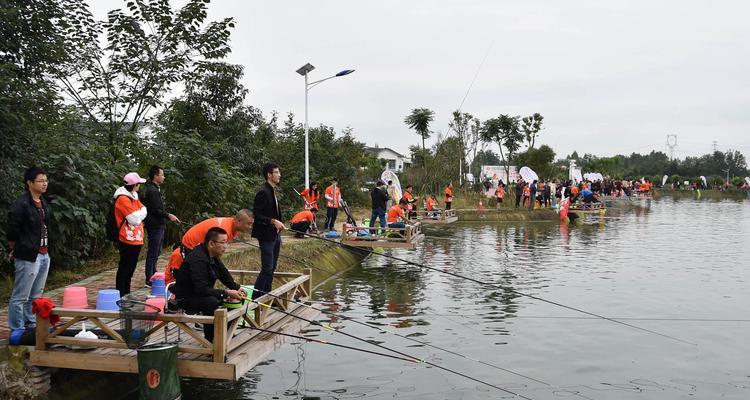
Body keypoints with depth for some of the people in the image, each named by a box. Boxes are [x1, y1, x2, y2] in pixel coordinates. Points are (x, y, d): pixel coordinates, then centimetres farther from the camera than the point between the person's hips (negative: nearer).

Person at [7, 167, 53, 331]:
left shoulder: (43, 203, 12)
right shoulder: (20, 204, -14)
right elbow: (12, 231, -14)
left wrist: (47, 249, 14)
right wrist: (14, 251, -2)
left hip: (44, 255, 8)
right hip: (28, 257, -8)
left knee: (35, 296, 16)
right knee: (20, 297, 1)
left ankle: (31, 325, 27)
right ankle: (16, 330, 8)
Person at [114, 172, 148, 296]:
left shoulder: (134, 197, 15)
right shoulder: (123, 199, -16)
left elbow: (144, 211, 12)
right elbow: (135, 220, -20)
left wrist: (138, 215, -5)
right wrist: (141, 213, -4)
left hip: (136, 240, 9)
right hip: (127, 241, -9)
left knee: (130, 268, 15)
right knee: (124, 268, -3)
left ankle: (126, 293, 23)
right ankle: (120, 294, 2)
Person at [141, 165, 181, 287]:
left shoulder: (155, 189, 16)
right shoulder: (152, 191, -17)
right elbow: (156, 210, -20)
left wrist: (168, 215, 15)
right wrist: (168, 216, -12)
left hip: (158, 226, 11)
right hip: (155, 226, -11)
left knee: (155, 253, 18)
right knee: (153, 253, -6)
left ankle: (153, 276, 27)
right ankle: (149, 280, -1)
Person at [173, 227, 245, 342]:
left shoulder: (214, 257, 4)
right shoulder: (198, 259, -27)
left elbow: (225, 276, 11)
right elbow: (202, 290, -33)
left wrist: (237, 288, -7)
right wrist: (226, 293, -33)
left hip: (200, 294, 10)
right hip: (186, 298, -10)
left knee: (232, 299, 0)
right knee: (212, 302, -34)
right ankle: (210, 340, -21)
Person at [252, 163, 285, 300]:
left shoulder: (273, 191, 12)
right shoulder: (263, 192, -17)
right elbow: (256, 214, -20)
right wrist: (273, 221, -25)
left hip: (275, 235, 10)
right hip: (266, 236, -10)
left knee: (272, 268, 14)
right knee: (267, 269, -8)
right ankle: (255, 298, 1)